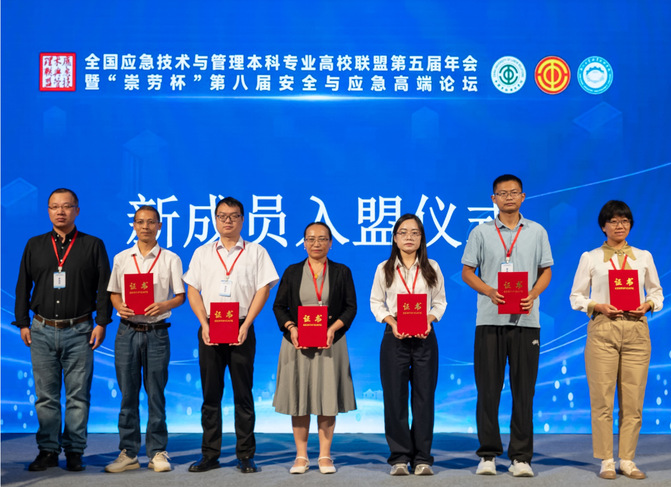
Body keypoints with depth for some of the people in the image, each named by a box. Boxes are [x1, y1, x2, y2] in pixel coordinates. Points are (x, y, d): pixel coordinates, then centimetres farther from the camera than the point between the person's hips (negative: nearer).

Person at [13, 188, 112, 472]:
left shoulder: (93, 245, 5)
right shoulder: (34, 245, 12)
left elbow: (104, 287, 3)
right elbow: (23, 286, 13)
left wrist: (101, 323, -5)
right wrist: (23, 323, 6)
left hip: (79, 331, -2)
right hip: (42, 331, 2)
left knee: (78, 395, 0)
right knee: (45, 395, 5)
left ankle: (74, 451, 8)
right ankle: (48, 451, 13)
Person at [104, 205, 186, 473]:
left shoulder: (170, 259, 4)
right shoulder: (121, 258, 11)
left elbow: (180, 295, 2)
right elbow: (113, 292, 12)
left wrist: (164, 305, -18)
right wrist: (119, 306, -9)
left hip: (157, 332, -2)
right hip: (128, 331, 2)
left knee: (156, 394, 2)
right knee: (128, 394, 5)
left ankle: (157, 452, 11)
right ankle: (128, 453, 12)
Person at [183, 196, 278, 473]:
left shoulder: (255, 252, 7)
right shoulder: (202, 253, 14)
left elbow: (263, 290, 1)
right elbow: (192, 290, 9)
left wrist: (245, 325, -10)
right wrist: (204, 324, -5)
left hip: (241, 330, -2)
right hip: (209, 329, 2)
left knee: (243, 394, 1)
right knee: (210, 394, 4)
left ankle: (245, 456, 7)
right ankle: (210, 455, 11)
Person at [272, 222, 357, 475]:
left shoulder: (342, 272, 8)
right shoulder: (292, 272, 9)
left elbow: (351, 306, 3)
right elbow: (279, 305, 6)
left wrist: (333, 328, -13)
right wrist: (291, 328, -12)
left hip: (330, 343, 0)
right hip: (298, 343, 1)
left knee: (328, 398, 1)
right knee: (299, 397, 3)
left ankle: (325, 455, 10)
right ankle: (301, 456, 11)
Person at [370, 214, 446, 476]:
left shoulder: (432, 268, 7)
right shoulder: (385, 269, 5)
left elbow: (440, 301, 9)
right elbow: (376, 302, 7)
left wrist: (429, 319, -10)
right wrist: (391, 322, -10)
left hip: (425, 338, 1)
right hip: (394, 337, 0)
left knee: (424, 397, 1)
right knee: (395, 397, 0)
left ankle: (422, 458, 8)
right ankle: (399, 457, 8)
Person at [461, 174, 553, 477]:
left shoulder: (537, 232, 11)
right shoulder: (481, 232, 7)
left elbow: (546, 271, 12)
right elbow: (467, 272, 7)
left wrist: (533, 294, -8)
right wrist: (490, 292, -11)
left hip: (526, 319, 1)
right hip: (490, 319, -1)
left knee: (523, 390, 2)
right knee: (488, 389, 1)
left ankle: (521, 457, 8)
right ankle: (488, 454, 10)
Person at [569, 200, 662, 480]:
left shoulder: (644, 257, 13)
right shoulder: (590, 258, 7)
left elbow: (657, 293, 16)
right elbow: (576, 297, 6)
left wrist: (648, 305, -5)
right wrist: (598, 306, -11)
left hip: (636, 330, 2)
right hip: (602, 330, -2)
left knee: (633, 400, 0)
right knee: (602, 398, -4)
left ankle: (627, 460, 9)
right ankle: (606, 461, 3)